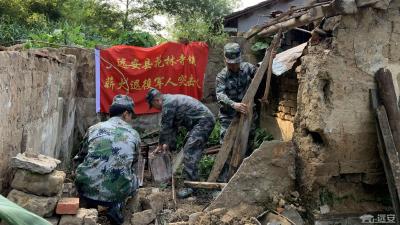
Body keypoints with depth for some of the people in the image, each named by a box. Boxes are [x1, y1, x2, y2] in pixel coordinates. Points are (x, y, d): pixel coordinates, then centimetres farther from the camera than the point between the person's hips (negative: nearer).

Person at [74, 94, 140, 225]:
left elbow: (80, 157, 21)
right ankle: (116, 206, 6)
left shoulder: (94, 128, 8)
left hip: (87, 190, 2)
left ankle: (90, 206, 18)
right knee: (133, 179, 30)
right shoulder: (134, 135, 8)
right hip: (116, 194, -1)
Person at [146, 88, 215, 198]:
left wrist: (160, 145, 5)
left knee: (189, 153, -13)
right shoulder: (171, 100, 19)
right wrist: (168, 144, 25)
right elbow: (173, 126, 24)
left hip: (203, 121, -11)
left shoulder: (167, 104, -14)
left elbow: (165, 127, -9)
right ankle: (193, 179, 25)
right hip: (207, 119, 11)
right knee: (193, 152, 17)